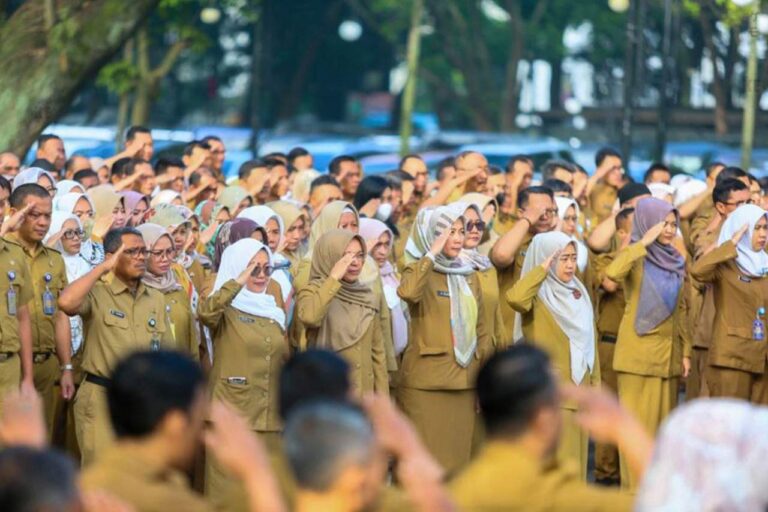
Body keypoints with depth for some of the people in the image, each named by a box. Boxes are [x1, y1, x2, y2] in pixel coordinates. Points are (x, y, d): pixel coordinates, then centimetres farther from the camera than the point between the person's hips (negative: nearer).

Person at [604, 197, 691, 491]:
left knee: (663, 421, 9)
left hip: (668, 352, 6)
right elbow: (612, 273, -30)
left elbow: (681, 310, 14)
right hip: (639, 351, -6)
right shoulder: (636, 257, -7)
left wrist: (686, 351, 10)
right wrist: (644, 242, -24)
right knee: (637, 421, -4)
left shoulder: (676, 261, 10)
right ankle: (635, 489, 0)